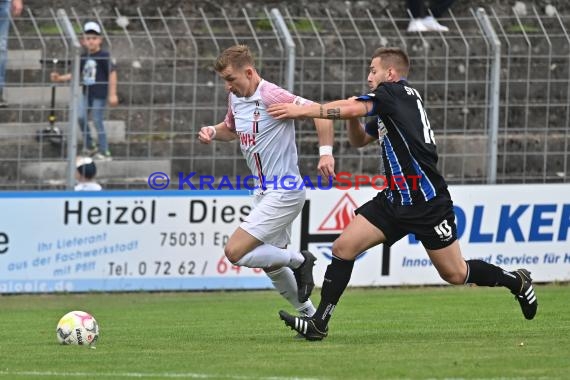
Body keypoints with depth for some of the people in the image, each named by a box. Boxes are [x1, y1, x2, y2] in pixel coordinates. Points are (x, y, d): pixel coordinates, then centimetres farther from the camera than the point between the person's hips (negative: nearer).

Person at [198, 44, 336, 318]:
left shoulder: (271, 96, -20)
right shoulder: (236, 98, 7)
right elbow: (230, 129, 27)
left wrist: (326, 152, -33)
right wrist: (212, 131, 5)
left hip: (283, 193, -10)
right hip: (263, 192, 10)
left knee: (235, 252, -17)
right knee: (272, 266, 16)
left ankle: (298, 260, 0)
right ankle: (309, 314, 30)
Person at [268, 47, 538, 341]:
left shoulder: (396, 92, -11)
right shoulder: (387, 109, 16)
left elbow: (352, 108, -22)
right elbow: (358, 140, 27)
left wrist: (300, 110, -18)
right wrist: (353, 117, 4)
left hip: (427, 203, -9)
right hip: (395, 199, 9)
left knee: (455, 274, 1)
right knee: (343, 248, -6)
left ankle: (516, 281, 26)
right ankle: (319, 323, -5)